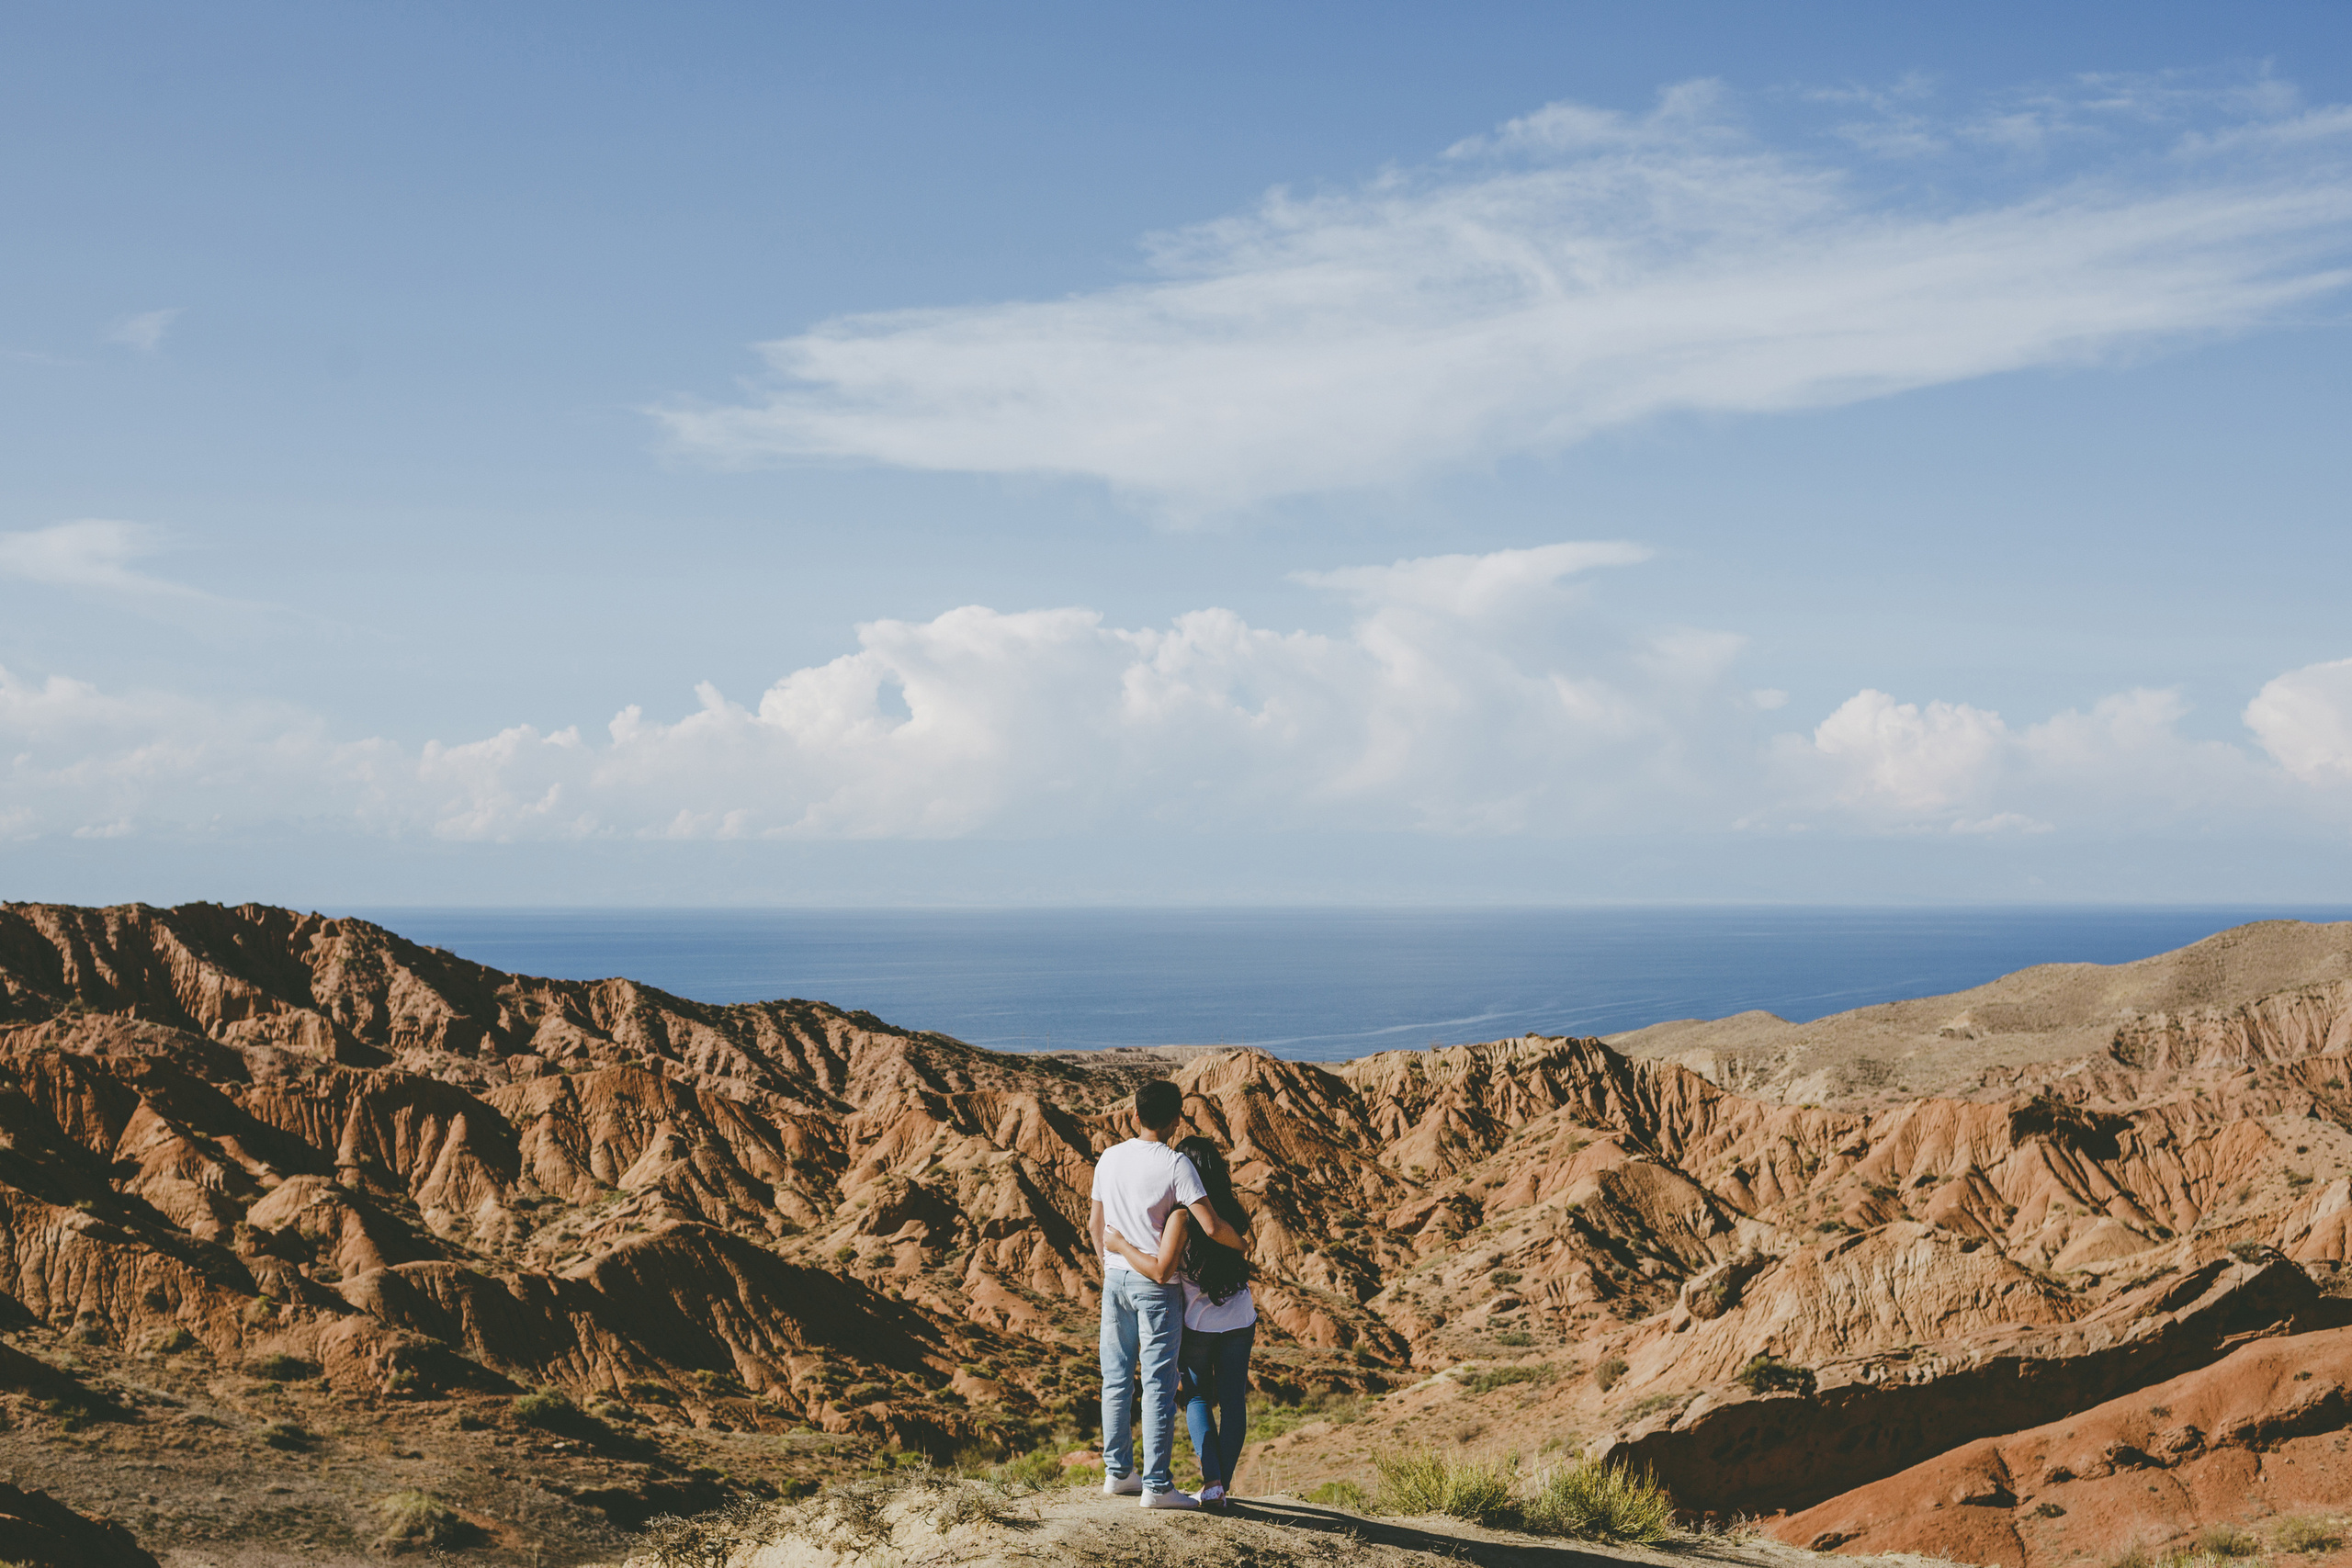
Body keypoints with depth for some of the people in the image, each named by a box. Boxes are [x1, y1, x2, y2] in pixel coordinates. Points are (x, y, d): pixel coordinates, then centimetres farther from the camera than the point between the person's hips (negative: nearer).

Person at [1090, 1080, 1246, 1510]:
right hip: (1157, 1285, -6)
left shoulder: (1109, 1158, 5)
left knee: (1116, 1378, 13)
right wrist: (1240, 1243, 1)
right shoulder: (1175, 1165, -13)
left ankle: (1117, 1471, 20)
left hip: (1115, 1278, 6)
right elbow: (1211, 1225, -19)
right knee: (1159, 1385, -2)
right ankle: (1157, 1485, -1)